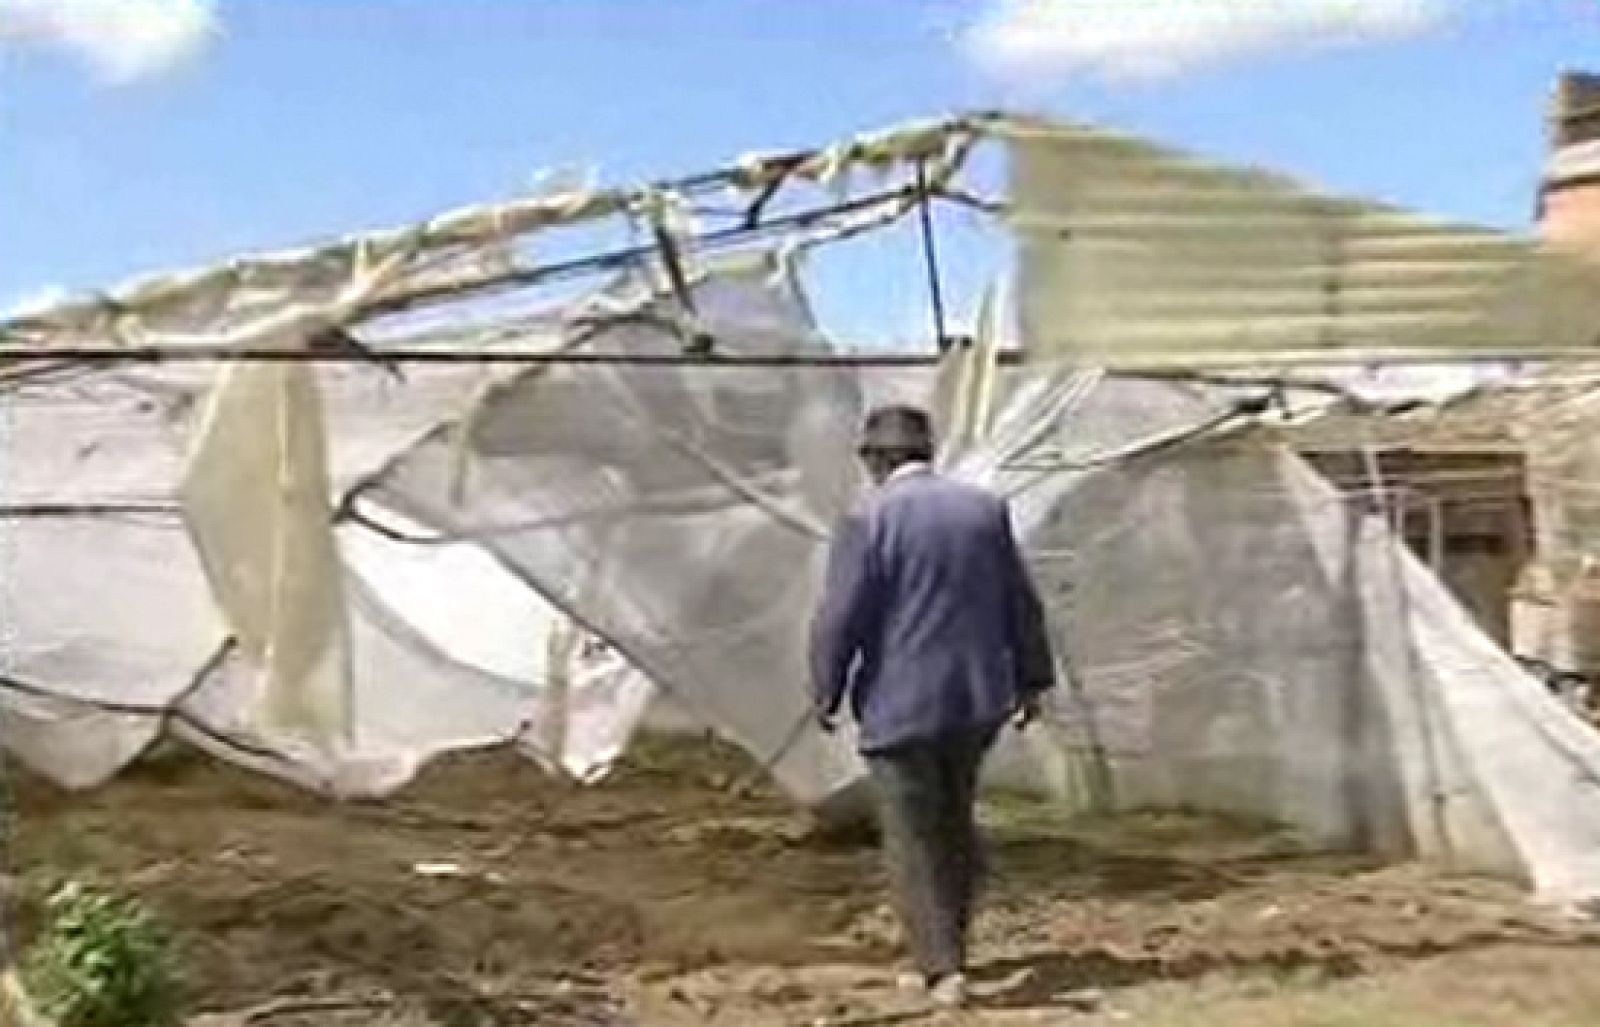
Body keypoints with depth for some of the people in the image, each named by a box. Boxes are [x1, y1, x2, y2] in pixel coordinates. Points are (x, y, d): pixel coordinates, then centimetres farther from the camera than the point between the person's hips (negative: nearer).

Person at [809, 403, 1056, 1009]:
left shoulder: (868, 520, -12)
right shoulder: (984, 509, 4)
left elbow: (840, 618, -13)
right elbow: (1021, 605, 7)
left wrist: (827, 691, 0)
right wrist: (1030, 680, 16)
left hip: (901, 704, -5)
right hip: (978, 697, 5)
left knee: (914, 840, 4)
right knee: (955, 821, 21)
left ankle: (944, 969, 1)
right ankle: (947, 940, 30)